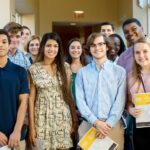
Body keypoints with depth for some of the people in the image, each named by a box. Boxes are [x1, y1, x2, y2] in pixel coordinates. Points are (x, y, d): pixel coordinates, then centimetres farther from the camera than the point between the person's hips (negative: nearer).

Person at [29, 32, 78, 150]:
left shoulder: (65, 67, 3)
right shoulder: (34, 69, -2)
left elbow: (69, 94, 6)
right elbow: (31, 97, -1)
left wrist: (75, 120, 3)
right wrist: (32, 125, -4)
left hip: (63, 117, 1)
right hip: (43, 118, -1)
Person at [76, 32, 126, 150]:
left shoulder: (119, 71, 2)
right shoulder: (82, 72, 3)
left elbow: (120, 101, -3)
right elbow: (80, 100, -3)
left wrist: (109, 124, -11)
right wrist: (96, 122, -11)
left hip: (113, 125, 0)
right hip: (88, 125, 1)